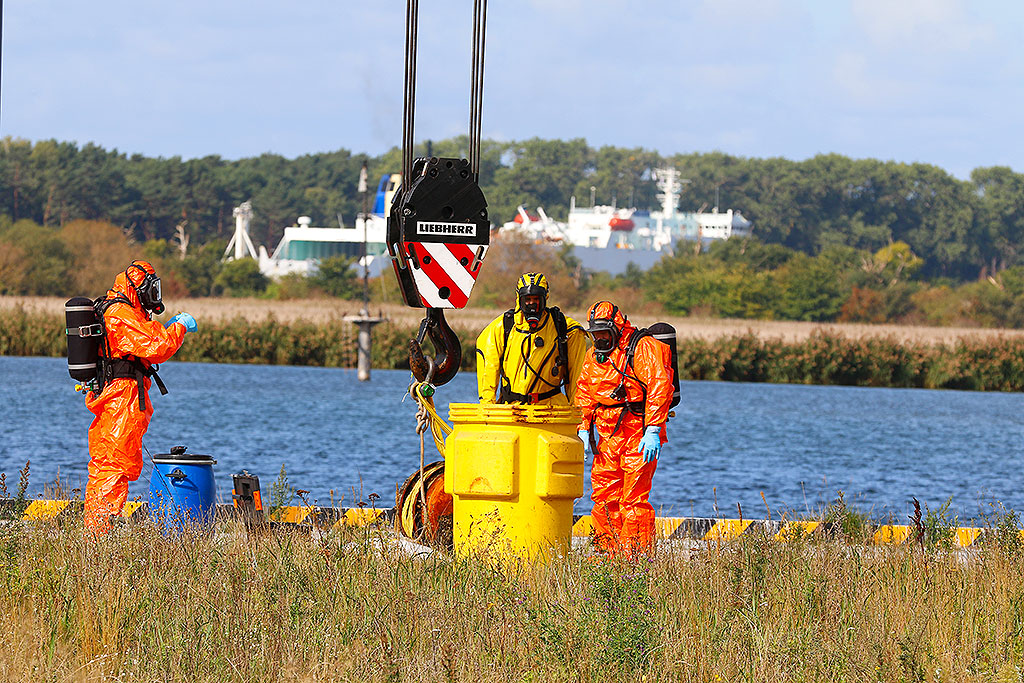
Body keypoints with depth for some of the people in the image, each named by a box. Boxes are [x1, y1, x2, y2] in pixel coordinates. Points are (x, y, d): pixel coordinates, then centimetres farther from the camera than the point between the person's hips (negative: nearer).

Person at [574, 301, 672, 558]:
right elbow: (584, 395, 22)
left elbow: (659, 387, -17)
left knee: (633, 499, -11)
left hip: (639, 436, -7)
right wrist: (584, 430, 9)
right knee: (603, 498, 5)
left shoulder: (643, 349, -9)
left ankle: (637, 558, -8)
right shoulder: (594, 356, 15)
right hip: (608, 437, 7)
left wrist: (653, 431, -23)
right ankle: (612, 555, 13)